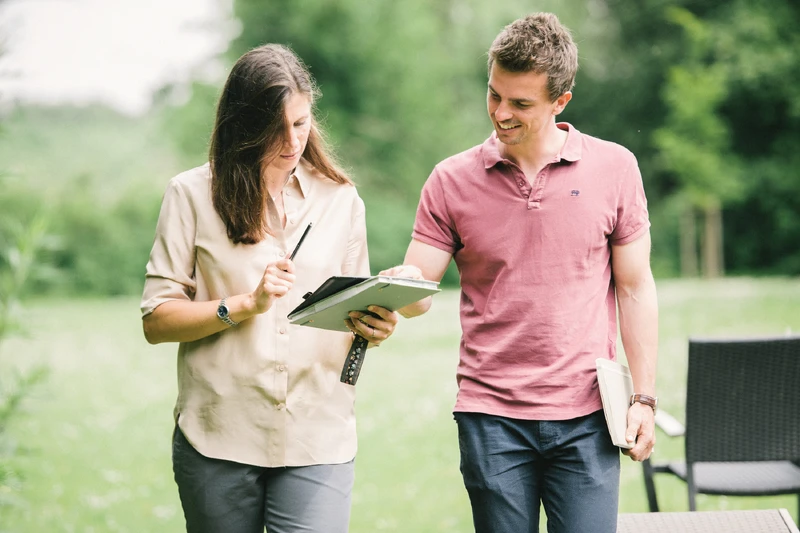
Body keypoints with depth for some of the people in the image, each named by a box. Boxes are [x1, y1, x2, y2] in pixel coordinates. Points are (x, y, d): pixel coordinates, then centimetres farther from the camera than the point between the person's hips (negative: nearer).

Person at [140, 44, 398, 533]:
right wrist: (247, 304, -14)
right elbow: (156, 321, -2)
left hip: (318, 440, 1)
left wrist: (373, 326, -7)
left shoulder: (341, 199, 10)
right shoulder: (194, 194, 2)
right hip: (220, 438, -1)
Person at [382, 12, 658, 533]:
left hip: (585, 417, 0)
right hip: (491, 416, 1)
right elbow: (417, 295, 1)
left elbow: (635, 288, 6)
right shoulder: (452, 180, 3)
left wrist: (644, 397, 2)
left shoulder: (614, 168, 2)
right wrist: (402, 285, -23)